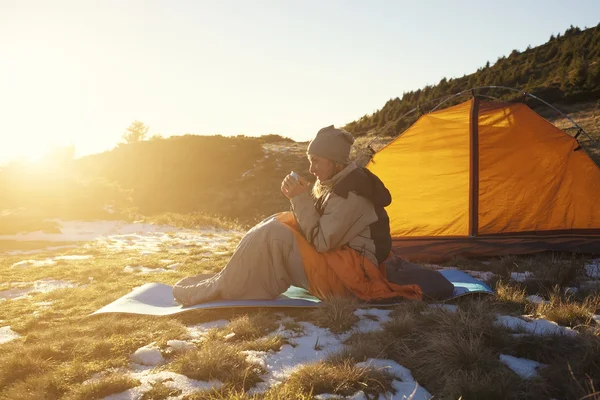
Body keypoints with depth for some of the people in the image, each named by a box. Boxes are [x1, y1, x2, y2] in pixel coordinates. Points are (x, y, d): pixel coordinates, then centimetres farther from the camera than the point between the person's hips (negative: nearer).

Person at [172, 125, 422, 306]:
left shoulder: (351, 192, -21)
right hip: (335, 263, 10)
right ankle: (222, 284, -1)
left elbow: (320, 242, -22)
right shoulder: (333, 183, 9)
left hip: (350, 274, -10)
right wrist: (299, 199, -5)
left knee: (272, 235, -22)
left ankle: (219, 291, -11)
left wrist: (301, 200, -20)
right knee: (276, 225, -1)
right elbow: (317, 233, 10)